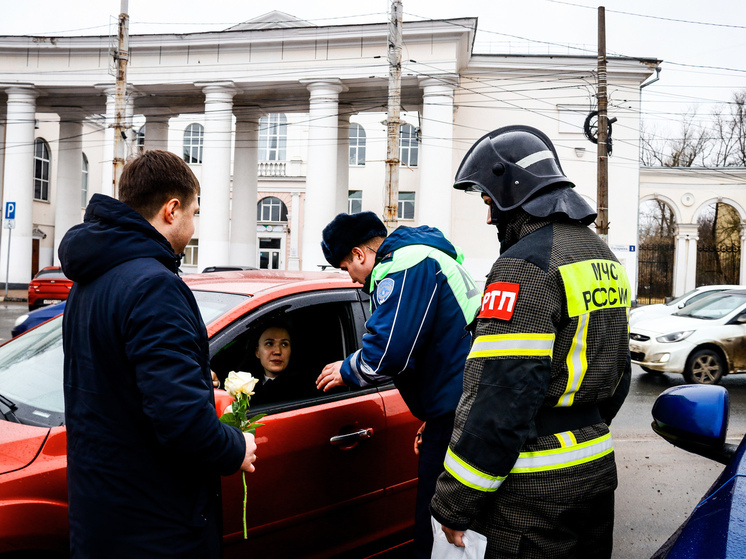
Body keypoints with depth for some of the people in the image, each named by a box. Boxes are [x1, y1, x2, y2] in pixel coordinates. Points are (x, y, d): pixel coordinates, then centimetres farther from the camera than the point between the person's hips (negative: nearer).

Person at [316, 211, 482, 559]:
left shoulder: (403, 266, -12)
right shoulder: (428, 256, 22)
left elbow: (389, 350, -21)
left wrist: (347, 371, 0)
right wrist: (432, 415, 27)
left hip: (457, 415, -11)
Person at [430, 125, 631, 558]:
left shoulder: (526, 267, -20)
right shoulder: (604, 257, 11)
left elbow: (497, 400, -24)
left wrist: (454, 504, -17)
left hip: (539, 493, -9)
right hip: (597, 472, 9)